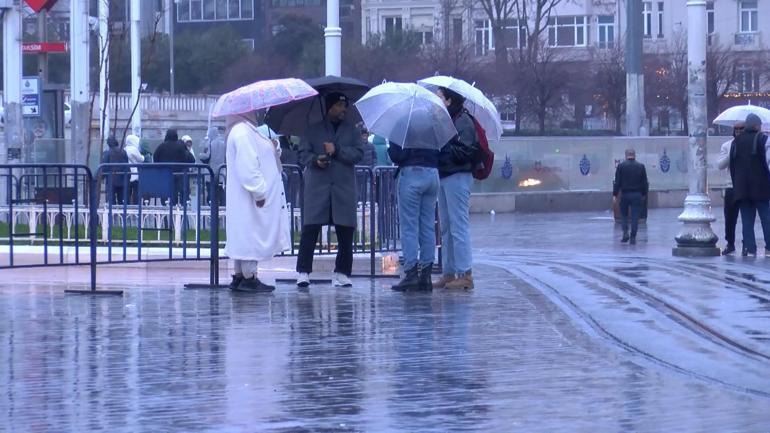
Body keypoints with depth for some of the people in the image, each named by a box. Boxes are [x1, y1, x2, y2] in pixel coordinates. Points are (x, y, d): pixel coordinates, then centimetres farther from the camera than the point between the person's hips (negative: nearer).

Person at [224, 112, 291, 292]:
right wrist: (259, 192, -23)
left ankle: (239, 277, 14)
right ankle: (249, 277, -4)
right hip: (252, 198, -11)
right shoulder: (243, 133, -18)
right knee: (252, 236, -6)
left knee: (244, 237, 11)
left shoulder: (245, 130, 16)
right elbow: (247, 167, -24)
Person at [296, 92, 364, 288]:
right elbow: (303, 154, 6)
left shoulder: (351, 130, 13)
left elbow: (358, 154, 2)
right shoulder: (313, 129, 10)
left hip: (344, 189, 2)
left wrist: (337, 150, -10)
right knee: (310, 230, -8)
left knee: (345, 232, 2)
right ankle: (303, 272, -6)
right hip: (317, 188, -2)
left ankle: (342, 273, 11)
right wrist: (315, 160, -14)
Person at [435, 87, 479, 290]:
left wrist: (442, 149, -17)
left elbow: (465, 152, -19)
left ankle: (465, 274, -8)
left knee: (459, 226, -9)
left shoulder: (463, 122, -11)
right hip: (444, 176, 10)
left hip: (458, 177, -10)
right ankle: (448, 273, 16)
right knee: (446, 227, 11)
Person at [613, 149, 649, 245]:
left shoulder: (621, 166, -4)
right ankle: (633, 237, 1)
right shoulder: (641, 166, 1)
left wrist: (615, 195, -2)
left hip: (625, 194, -1)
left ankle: (625, 233, -3)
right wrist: (644, 194, 14)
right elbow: (645, 182, 4)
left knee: (623, 215, 14)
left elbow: (617, 182, -5)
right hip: (637, 195, 1)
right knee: (635, 216, 3)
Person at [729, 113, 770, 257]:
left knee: (747, 220, 6)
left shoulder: (737, 141, 9)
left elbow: (732, 164, 10)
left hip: (741, 188, 4)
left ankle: (750, 248, 0)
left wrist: (736, 184, 14)